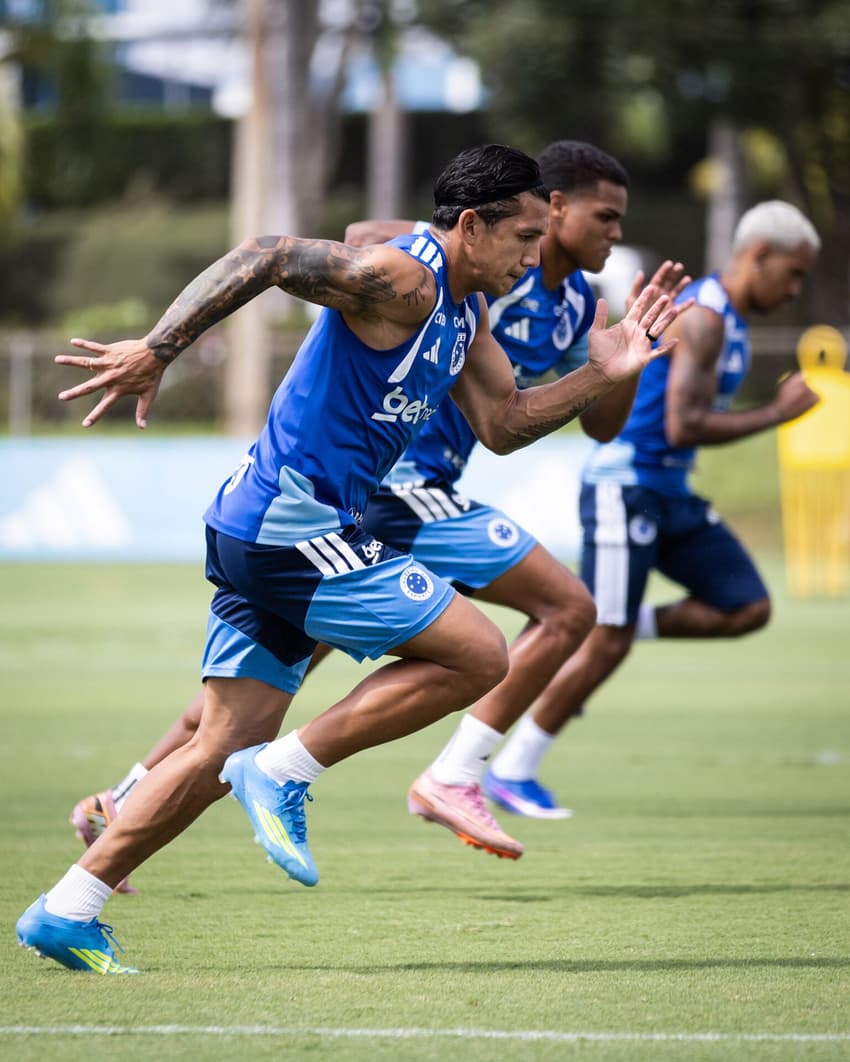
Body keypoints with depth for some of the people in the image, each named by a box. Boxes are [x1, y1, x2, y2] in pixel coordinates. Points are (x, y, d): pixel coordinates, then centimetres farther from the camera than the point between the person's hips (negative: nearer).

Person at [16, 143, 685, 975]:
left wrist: (601, 375, 8)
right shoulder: (401, 279, -15)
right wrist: (157, 350, -28)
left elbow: (501, 424, 20)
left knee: (224, 755, 10)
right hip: (294, 525, -10)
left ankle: (66, 910, 9)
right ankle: (284, 773, -6)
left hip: (260, 533, 10)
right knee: (479, 655, -7)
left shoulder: (464, 312, 16)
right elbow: (268, 257, -22)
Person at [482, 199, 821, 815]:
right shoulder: (703, 317, -17)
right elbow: (685, 427, -25)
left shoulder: (729, 320, 13)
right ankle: (511, 773, 4)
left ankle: (621, 625, 9)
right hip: (625, 486, -9)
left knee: (748, 609, -2)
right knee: (605, 646, -8)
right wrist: (778, 414, -19)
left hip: (670, 495, 9)